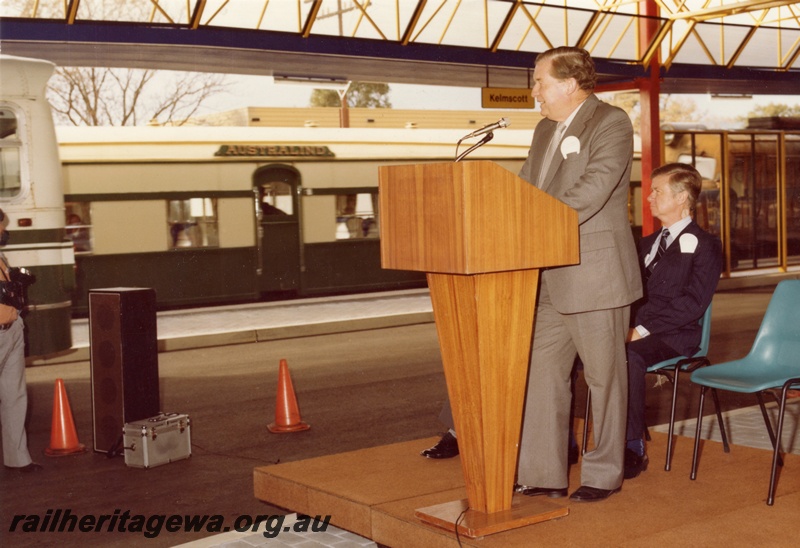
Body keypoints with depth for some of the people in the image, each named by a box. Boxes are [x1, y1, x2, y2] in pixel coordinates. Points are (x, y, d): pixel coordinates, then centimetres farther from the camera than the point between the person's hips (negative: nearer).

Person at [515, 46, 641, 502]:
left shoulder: (612, 123, -9)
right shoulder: (546, 129, 17)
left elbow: (594, 187, -22)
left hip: (596, 275, -8)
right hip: (551, 280, 8)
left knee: (605, 377, 5)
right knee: (541, 374, 8)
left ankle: (605, 474, 18)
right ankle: (544, 474, 16)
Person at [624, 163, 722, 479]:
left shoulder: (704, 246, 2)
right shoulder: (647, 244, 26)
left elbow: (693, 302, -11)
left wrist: (643, 329, -19)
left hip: (674, 336, -6)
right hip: (636, 331, 7)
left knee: (628, 355, -38)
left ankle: (633, 449, -28)